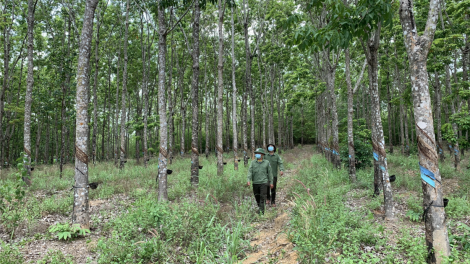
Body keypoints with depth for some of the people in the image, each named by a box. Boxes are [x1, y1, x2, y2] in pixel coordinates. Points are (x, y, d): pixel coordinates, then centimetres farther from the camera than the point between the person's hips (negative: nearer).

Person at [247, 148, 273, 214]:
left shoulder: (266, 162, 3)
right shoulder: (253, 162, 3)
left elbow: (270, 173, 8)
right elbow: (250, 171, -6)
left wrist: (271, 182, 7)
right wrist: (249, 180, -19)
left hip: (264, 183, -2)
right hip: (255, 183, 2)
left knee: (262, 197, -8)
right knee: (257, 197, 11)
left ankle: (261, 211, -6)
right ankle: (260, 207, 32)